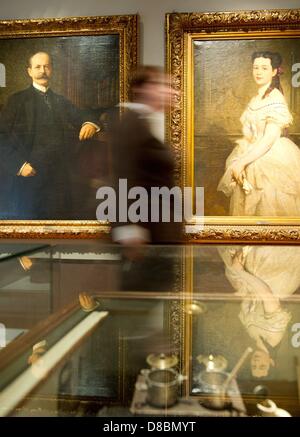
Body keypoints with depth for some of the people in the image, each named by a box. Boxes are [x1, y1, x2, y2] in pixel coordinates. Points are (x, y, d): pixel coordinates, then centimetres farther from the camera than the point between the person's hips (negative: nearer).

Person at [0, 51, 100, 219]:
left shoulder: (61, 101, 16)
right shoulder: (18, 100, 2)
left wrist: (90, 123, -14)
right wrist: (19, 164, -14)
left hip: (57, 180, 3)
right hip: (26, 177, -3)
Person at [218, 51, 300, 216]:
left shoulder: (276, 99, -15)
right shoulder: (257, 97, 10)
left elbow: (269, 139, -22)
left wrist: (242, 161, -24)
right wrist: (241, 160, 6)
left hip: (271, 162, -8)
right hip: (254, 158, 8)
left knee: (268, 208, 2)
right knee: (249, 208, 15)